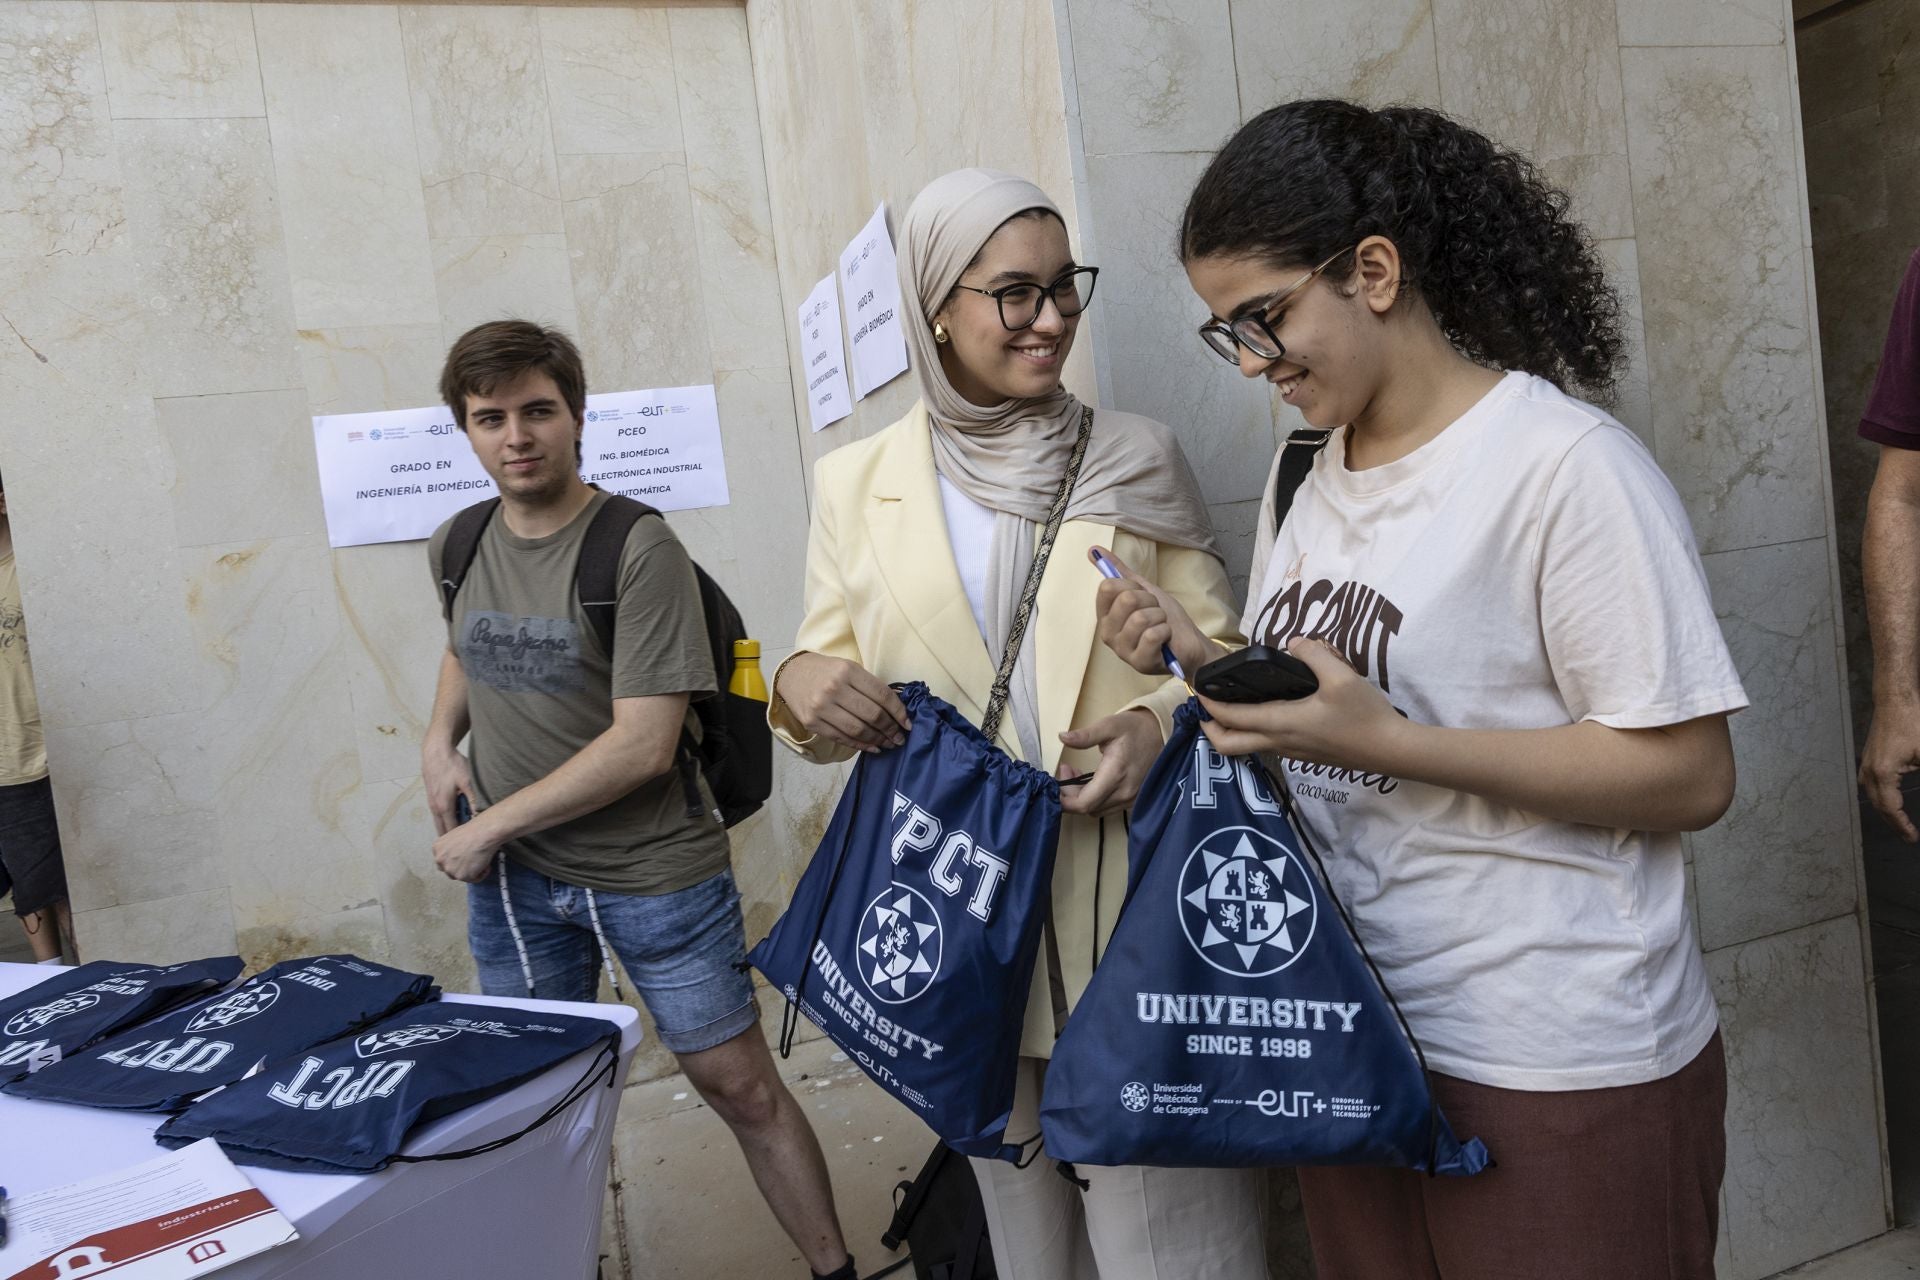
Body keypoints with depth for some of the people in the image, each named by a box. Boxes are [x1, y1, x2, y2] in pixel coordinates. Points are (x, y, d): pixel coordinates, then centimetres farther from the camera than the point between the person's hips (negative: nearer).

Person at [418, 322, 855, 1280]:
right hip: (512, 877, 5)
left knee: (740, 1086, 4)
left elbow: (643, 743, -21)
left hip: (653, 873, -5)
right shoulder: (457, 547, 4)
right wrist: (440, 741, 7)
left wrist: (491, 825, -15)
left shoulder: (638, 551, -16)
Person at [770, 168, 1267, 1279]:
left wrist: (1162, 720, -15)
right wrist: (801, 687, -14)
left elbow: (1221, 654, 6)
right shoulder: (855, 486, 4)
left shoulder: (1138, 458, 2)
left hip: (1133, 906, -1)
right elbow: (826, 696, 9)